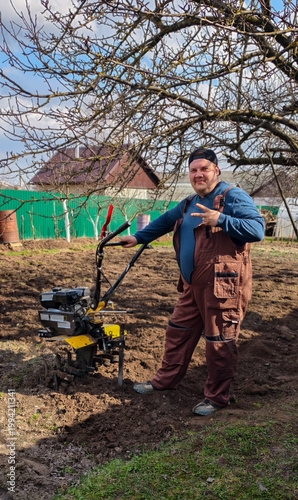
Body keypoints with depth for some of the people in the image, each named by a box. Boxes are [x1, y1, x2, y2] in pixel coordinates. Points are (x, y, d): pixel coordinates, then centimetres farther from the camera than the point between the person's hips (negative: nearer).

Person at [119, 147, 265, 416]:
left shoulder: (233, 197, -10)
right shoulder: (189, 204, 16)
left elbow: (257, 229, -21)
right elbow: (165, 221, 31)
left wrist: (221, 220, -30)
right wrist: (138, 237, 34)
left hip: (223, 287, -8)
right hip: (193, 286, 9)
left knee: (220, 342, 3)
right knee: (178, 332, 18)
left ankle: (217, 397, 20)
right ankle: (166, 379, 35)